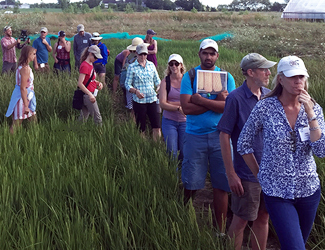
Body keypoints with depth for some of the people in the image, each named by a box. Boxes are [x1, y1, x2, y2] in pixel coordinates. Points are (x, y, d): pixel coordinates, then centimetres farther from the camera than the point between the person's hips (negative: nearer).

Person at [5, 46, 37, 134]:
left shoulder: (23, 66, 6)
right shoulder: (25, 69, -22)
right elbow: (23, 88, -25)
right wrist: (26, 105, -24)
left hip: (27, 97, 10)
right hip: (22, 98, -10)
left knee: (33, 120, 16)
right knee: (17, 122, -1)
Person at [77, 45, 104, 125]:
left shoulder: (90, 64, 12)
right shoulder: (85, 66, -16)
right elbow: (80, 83, -21)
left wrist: (98, 82, 3)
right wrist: (90, 94, -26)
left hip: (90, 94, 9)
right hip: (88, 95, -9)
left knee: (83, 118, 13)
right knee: (98, 118, -6)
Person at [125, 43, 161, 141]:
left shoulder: (151, 65, 9)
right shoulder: (132, 67, -1)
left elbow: (157, 81, 15)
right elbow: (127, 84, -2)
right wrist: (136, 91, -20)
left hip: (152, 99, 3)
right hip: (139, 101, -3)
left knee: (157, 127, 0)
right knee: (141, 129, 6)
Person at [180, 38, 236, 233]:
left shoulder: (226, 77, 6)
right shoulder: (190, 77, 3)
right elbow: (187, 107, -10)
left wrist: (201, 100, -13)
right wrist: (216, 102, -11)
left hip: (220, 136, 1)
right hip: (195, 136, -1)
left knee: (221, 186, 4)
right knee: (191, 186, 1)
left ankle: (221, 230, 14)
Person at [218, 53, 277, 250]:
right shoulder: (236, 98, -13)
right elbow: (224, 136, -12)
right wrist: (231, 174, -14)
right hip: (247, 173, -5)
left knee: (263, 218, 15)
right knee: (241, 220, 6)